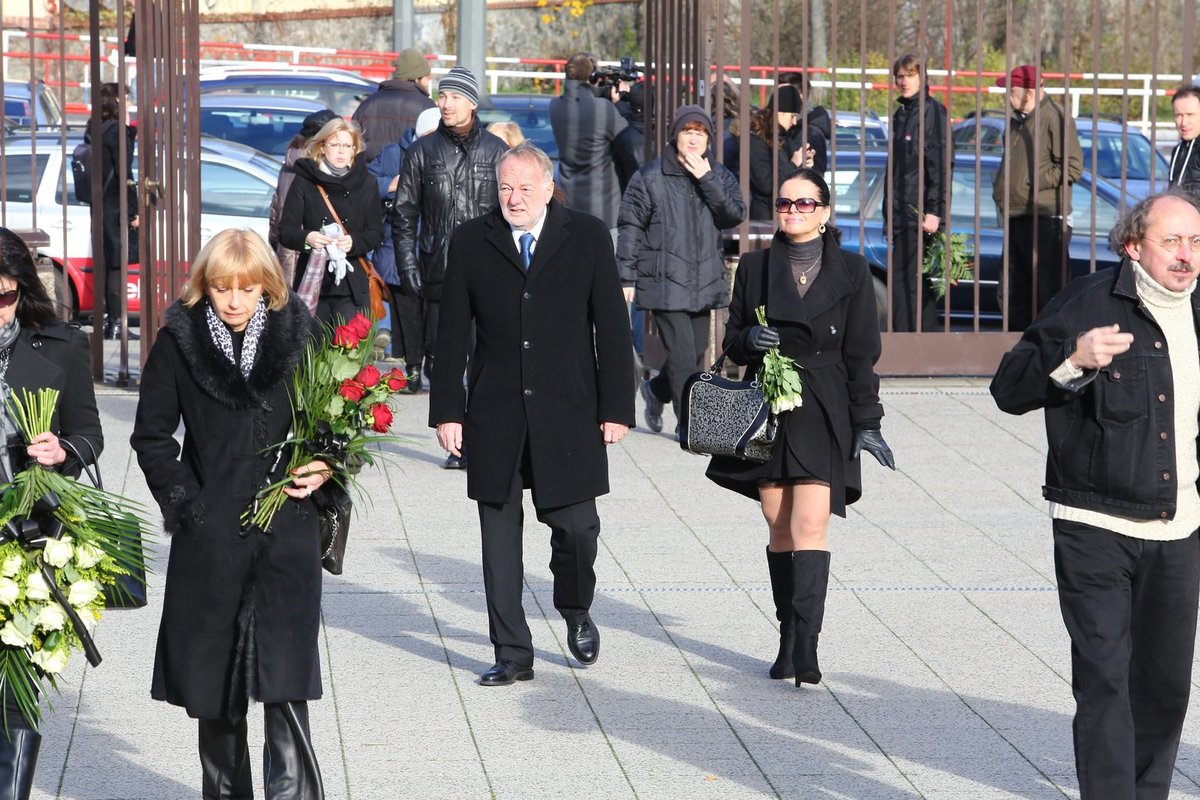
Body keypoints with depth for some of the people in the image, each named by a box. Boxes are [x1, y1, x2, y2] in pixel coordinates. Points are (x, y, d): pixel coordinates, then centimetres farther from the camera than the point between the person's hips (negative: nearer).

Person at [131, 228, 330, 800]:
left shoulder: (297, 334, 4)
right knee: (212, 676, 9)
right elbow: (151, 436, 7)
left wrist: (324, 469, -4)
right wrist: (185, 502, -3)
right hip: (211, 534, 1)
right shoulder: (179, 342, 2)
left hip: (287, 529, -1)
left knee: (285, 673, -12)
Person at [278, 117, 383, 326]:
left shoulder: (365, 183, 7)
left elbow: (376, 233, 7)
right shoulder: (304, 182, 3)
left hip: (352, 283, 0)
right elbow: (285, 231, 1)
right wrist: (306, 238, -21)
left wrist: (354, 242, -15)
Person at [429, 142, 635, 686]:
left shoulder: (587, 237, 3)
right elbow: (453, 334, 6)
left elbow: (612, 325, 3)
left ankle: (576, 611, 30)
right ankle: (512, 654, 10)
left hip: (568, 413, -1)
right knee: (499, 533, 2)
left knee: (576, 525, -2)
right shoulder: (470, 242, 5)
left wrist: (616, 407, -2)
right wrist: (447, 411, 0)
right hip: (495, 413, 1)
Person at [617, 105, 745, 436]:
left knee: (697, 350, 13)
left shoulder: (720, 176, 9)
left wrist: (707, 180, -15)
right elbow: (630, 226, -2)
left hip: (704, 282, 5)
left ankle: (656, 390, 40)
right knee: (682, 355, -10)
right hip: (664, 282, -5)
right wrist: (626, 277, -5)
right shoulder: (650, 177, -2)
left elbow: (735, 214, -7)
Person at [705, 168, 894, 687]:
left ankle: (805, 645, -19)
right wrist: (749, 340, -12)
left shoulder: (850, 271, 3)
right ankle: (788, 640, 16)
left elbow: (862, 354, 2)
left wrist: (866, 423, -3)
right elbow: (732, 341, 12)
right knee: (779, 530, 7)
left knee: (810, 526, -14)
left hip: (823, 415, -3)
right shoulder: (754, 268, 8)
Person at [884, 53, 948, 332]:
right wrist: (889, 204, 20)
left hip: (919, 214, -9)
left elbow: (939, 165, -14)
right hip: (901, 213, 9)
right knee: (918, 282, 11)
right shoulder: (901, 114, 18)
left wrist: (934, 211, -19)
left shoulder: (932, 112, -8)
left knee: (902, 281, -13)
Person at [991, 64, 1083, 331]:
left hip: (1046, 219, -9)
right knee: (1015, 296, 12)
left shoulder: (1054, 117, -10)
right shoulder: (1017, 121, 18)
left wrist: (1034, 183, -16)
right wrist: (1000, 190, 11)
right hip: (1017, 218, 9)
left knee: (1047, 291, -7)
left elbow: (1073, 167, -16)